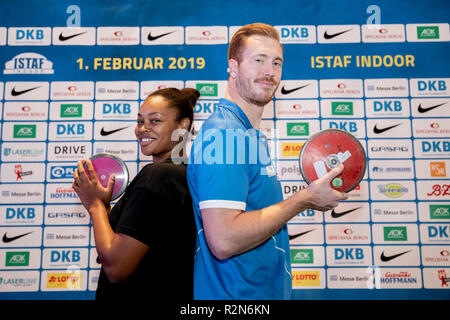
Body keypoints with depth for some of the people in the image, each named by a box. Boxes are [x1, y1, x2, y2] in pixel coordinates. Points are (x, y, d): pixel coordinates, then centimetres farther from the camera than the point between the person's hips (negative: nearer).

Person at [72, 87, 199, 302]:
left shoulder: (156, 175, -22)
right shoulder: (184, 173, 4)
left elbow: (115, 267, -23)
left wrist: (96, 205, -11)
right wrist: (105, 206, 5)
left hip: (144, 295, -8)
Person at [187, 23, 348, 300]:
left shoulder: (249, 134, 10)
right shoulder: (224, 131, -21)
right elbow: (223, 241, -29)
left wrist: (312, 196, 7)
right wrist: (304, 199, -20)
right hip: (234, 292, -9)